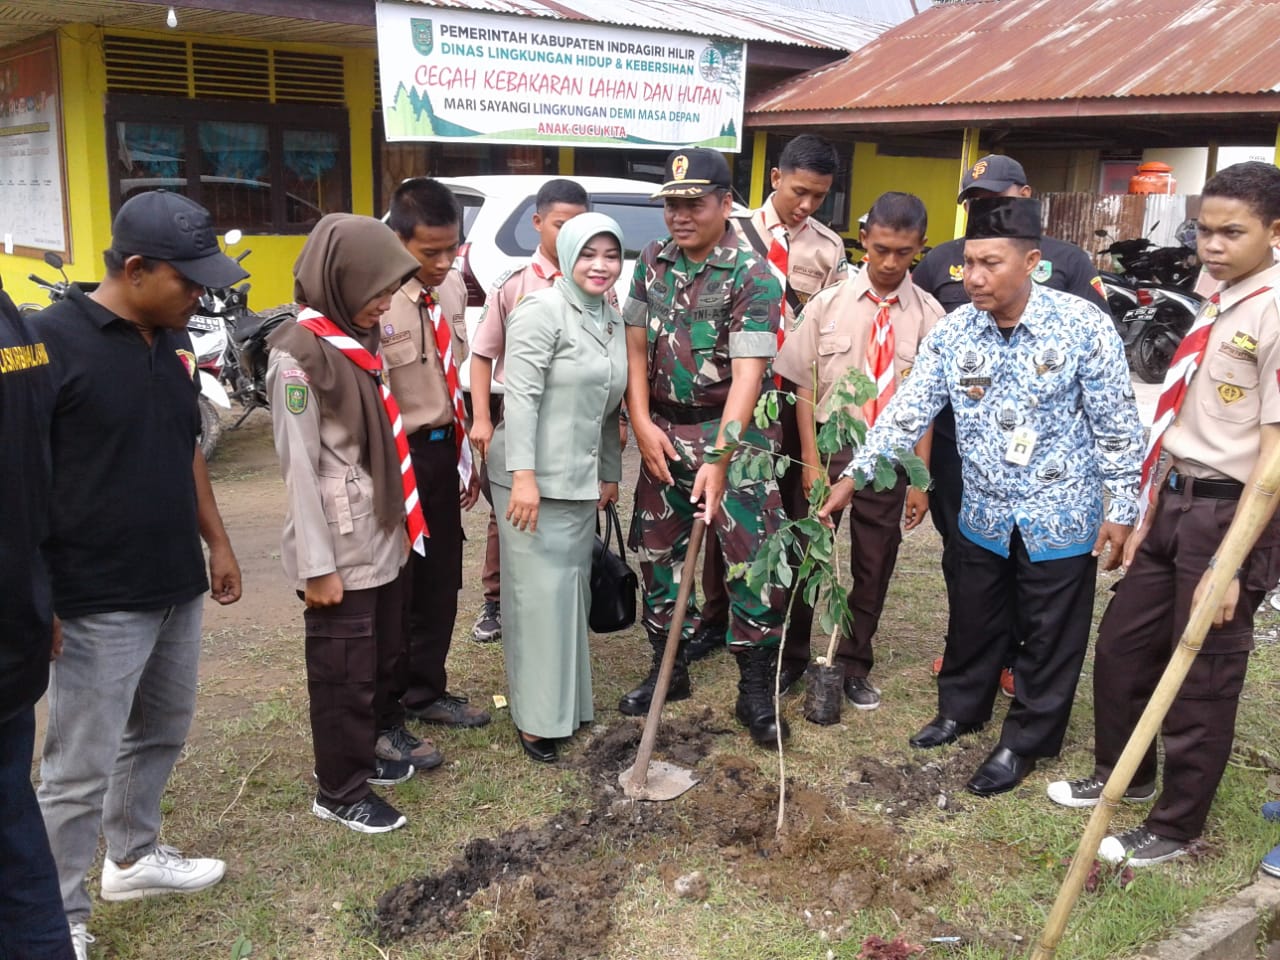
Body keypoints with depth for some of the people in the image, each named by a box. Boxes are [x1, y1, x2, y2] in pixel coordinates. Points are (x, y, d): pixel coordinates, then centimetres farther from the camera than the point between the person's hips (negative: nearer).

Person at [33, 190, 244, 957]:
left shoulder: (173, 341, 8)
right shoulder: (52, 339, -14)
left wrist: (217, 542, 19)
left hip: (177, 587, 8)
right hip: (100, 601, -7)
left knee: (162, 734, 20)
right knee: (81, 766, 3)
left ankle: (135, 856, 41)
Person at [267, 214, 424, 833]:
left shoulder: (358, 339, 9)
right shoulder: (299, 356, -17)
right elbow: (299, 469, -18)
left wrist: (399, 525, 16)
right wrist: (317, 566, -17)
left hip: (383, 538, 8)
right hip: (340, 549, -8)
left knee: (387, 653, 22)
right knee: (344, 671, 6)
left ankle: (383, 740, 43)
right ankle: (341, 790, 22)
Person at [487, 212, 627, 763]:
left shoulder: (612, 320, 12)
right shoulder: (543, 312, -13)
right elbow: (520, 397, -20)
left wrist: (610, 473, 17)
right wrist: (524, 476, -26)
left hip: (580, 479, 8)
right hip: (533, 476, -8)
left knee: (573, 587, 16)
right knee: (540, 592, -3)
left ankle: (566, 699, 31)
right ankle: (535, 717, 10)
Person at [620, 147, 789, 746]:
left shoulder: (752, 276, -15)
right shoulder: (652, 262, 4)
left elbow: (747, 373, -23)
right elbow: (637, 347, 6)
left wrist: (719, 459, -30)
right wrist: (642, 424, -6)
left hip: (734, 431, -5)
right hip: (664, 431, 5)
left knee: (753, 560, -5)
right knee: (658, 553, 12)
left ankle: (757, 694, 11)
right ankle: (666, 670, 30)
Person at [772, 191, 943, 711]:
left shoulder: (928, 316, -6)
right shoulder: (828, 304, -6)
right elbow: (805, 387, -3)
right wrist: (811, 461, -7)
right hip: (828, 449, 0)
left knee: (874, 567, 12)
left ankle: (853, 664, 31)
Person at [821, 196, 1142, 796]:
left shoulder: (1083, 325, -15)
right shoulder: (952, 333, -7)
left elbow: (1116, 424, -9)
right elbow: (908, 410, -8)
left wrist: (1121, 507, -8)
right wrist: (855, 475, -15)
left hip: (1062, 519, -3)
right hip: (984, 515, 3)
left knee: (1048, 639, 11)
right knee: (972, 624, 20)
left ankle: (1024, 742, 29)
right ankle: (959, 709, 43)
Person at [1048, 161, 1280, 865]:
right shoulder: (1216, 306, 11)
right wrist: (1145, 517, 15)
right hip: (1177, 503, 8)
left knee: (1202, 678, 6)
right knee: (1122, 643, 17)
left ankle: (1174, 827, 24)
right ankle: (1122, 774, 39)